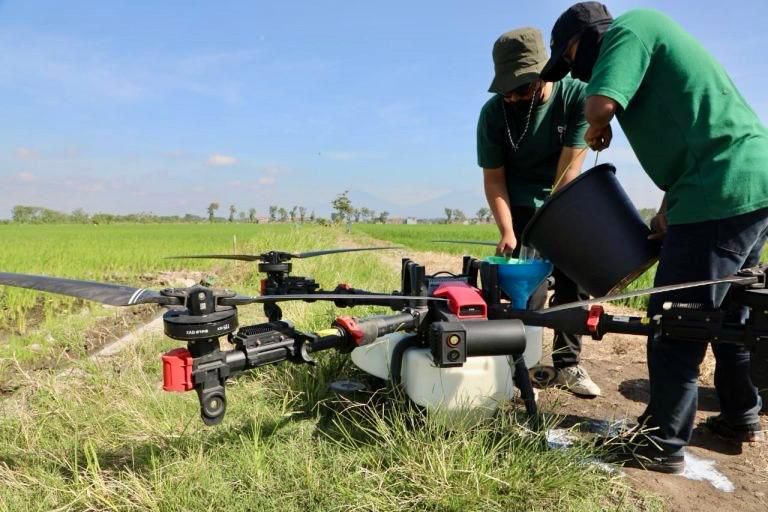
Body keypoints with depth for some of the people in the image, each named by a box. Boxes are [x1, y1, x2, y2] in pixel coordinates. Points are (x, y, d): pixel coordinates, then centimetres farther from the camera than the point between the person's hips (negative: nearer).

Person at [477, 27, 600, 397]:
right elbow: (493, 178, -16)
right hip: (520, 206, -1)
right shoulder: (493, 112, -20)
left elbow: (568, 169, -24)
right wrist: (507, 232, -26)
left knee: (571, 279, -1)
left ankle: (567, 363, 10)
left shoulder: (576, 96, -21)